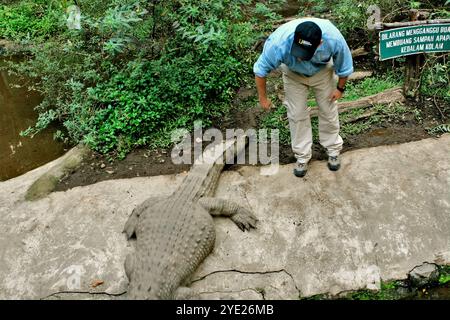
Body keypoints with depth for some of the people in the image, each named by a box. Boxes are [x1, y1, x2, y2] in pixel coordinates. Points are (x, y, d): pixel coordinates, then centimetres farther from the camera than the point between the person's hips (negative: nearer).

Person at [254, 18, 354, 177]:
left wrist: (340, 88, -6)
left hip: (322, 71, 1)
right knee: (297, 114, -1)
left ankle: (333, 149, 27)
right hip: (293, 74, 0)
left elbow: (344, 66, -17)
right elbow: (260, 69, -23)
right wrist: (263, 97, -15)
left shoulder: (334, 39, -39)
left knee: (328, 110, 6)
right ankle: (302, 155, 16)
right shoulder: (278, 42, -41)